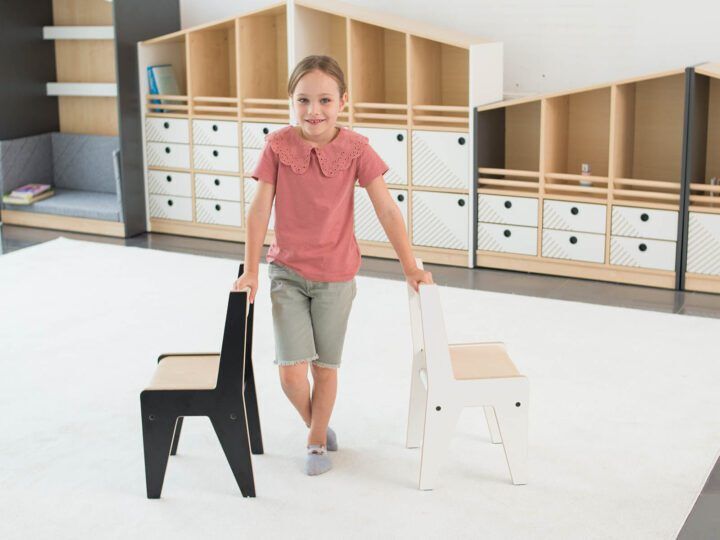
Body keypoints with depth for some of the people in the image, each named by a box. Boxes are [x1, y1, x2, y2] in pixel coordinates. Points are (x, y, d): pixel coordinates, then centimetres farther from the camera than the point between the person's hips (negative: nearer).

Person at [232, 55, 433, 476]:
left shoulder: (356, 148, -11)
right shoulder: (278, 145, -10)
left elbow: (387, 209, -9)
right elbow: (260, 210, -7)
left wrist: (410, 266, -10)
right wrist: (251, 271, -7)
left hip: (336, 275, 0)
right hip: (287, 272, 0)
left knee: (325, 367, 11)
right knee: (291, 371, -4)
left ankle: (318, 441, 33)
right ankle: (316, 425, 27)